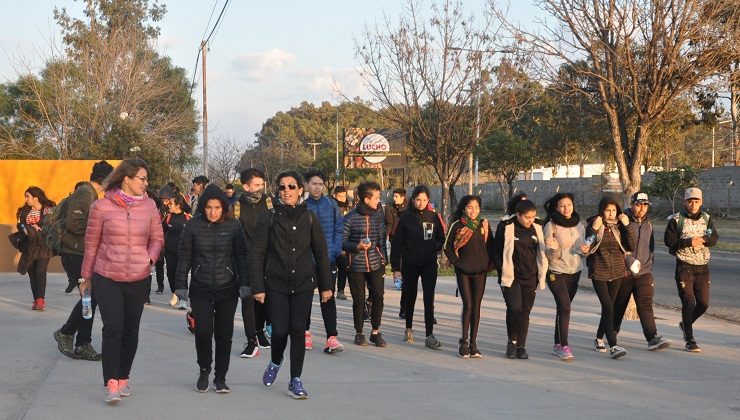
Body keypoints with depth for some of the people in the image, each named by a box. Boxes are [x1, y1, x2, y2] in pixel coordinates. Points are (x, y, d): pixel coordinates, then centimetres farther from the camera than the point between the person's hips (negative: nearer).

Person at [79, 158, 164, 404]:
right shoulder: (102, 206, -8)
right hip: (107, 279, -3)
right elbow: (91, 243, 1)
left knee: (131, 331, 11)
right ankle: (111, 384, -6)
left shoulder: (149, 206, -1)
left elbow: (157, 238, 9)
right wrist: (86, 277, 7)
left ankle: (123, 379, 25)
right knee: (113, 329, -11)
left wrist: (150, 258, -12)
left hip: (139, 280, 3)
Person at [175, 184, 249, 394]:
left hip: (227, 289, 1)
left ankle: (220, 377, 18)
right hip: (200, 289, -1)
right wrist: (181, 285, -1)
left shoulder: (233, 226, -2)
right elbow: (184, 256, 2)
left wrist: (244, 284, -4)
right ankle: (204, 371, 17)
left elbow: (242, 256, 3)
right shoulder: (193, 225, -3)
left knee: (224, 334, 4)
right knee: (203, 332, -8)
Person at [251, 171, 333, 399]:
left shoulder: (309, 218, 3)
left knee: (298, 330, -2)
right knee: (280, 330, -5)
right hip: (276, 284, -1)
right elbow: (256, 253, -3)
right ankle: (275, 363, 28)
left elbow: (321, 254, 7)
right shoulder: (268, 219, -3)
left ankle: (295, 381, 7)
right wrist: (258, 287, -9)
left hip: (304, 284, 1)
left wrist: (326, 285, 5)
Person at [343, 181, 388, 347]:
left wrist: (384, 259, 10)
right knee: (359, 300, 3)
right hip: (356, 265, -3)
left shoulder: (379, 216, 6)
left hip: (375, 264, 3)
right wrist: (356, 247, -20)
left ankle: (375, 332, 12)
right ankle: (359, 333, 18)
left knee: (378, 297, -2)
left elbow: (382, 239, 13)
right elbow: (342, 241, -4)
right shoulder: (351, 217, -7)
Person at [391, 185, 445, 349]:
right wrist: (396, 267, -8)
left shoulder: (434, 217, 1)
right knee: (410, 297, 14)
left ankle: (429, 336, -8)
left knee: (429, 299, -7)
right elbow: (396, 243, -4)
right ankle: (409, 329, 32)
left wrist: (435, 246, -9)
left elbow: (441, 238, 12)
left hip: (429, 264, 1)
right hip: (410, 264, 0)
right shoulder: (405, 218, -5)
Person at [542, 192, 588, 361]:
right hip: (556, 272, -5)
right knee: (565, 307, -15)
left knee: (563, 308, 10)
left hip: (575, 271, 5)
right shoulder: (551, 226, -8)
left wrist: (584, 250, -8)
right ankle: (564, 346, -14)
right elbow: (549, 253, -8)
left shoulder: (579, 225, 8)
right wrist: (554, 249, -30)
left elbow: (583, 248, 15)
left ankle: (558, 345, 17)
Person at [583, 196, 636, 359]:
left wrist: (627, 226, -15)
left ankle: (599, 338, 30)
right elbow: (588, 249, -11)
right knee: (608, 307, -14)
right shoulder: (594, 225, -3)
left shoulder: (620, 226, 4)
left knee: (608, 307, 11)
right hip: (599, 272, -4)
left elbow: (631, 246, -6)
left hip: (617, 272, 4)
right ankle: (613, 346, -20)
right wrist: (594, 230, -22)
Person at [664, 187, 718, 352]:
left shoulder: (706, 218, 9)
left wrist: (702, 240, -20)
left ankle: (685, 324, 32)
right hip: (684, 266, -4)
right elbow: (669, 240, -11)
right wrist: (689, 242, -20)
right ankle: (689, 340, 0)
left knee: (703, 303, 5)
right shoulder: (676, 220, -4)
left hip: (703, 266, 4)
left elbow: (714, 239, 1)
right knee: (688, 303, -7)